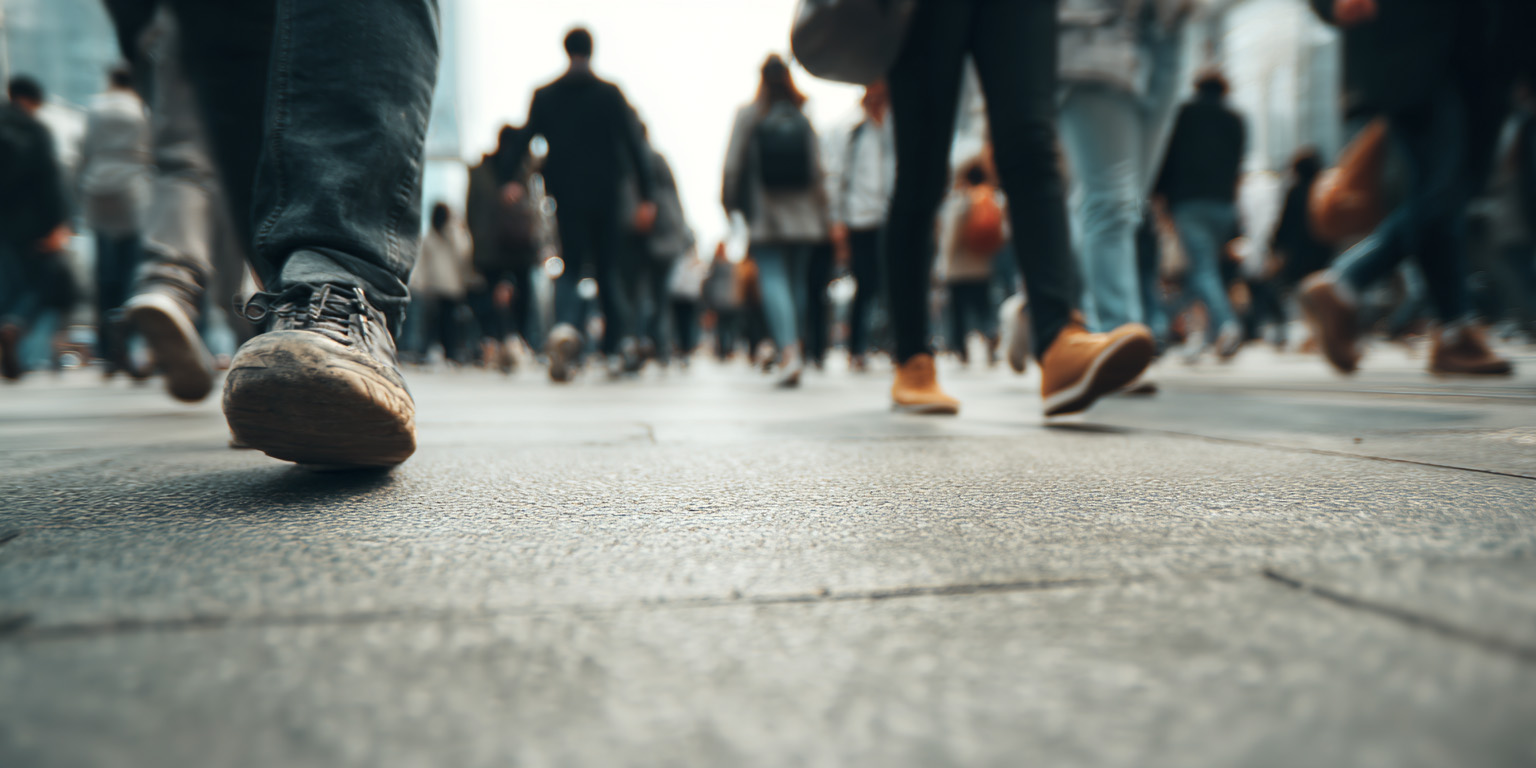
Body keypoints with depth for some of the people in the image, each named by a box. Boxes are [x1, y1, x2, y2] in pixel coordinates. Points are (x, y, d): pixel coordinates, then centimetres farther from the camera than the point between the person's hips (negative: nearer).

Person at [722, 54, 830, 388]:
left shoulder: (747, 115, -2)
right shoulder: (804, 117, 4)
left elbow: (733, 163, -1)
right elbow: (818, 168, 3)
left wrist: (728, 200, 11)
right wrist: (821, 215, 9)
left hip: (764, 213, -2)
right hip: (801, 213, 3)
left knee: (772, 278, -7)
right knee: (797, 279, 10)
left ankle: (788, 350, -24)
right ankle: (793, 348, 17)